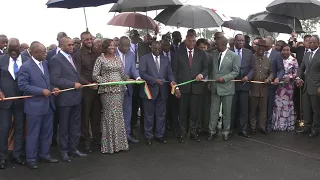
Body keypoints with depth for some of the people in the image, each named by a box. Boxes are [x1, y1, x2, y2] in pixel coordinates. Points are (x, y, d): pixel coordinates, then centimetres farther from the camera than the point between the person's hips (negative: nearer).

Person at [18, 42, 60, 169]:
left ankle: (45, 154, 31)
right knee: (33, 134, 5)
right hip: (35, 106, -6)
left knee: (47, 132, 15)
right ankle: (31, 159, 19)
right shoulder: (26, 66, -12)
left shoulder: (46, 63, 7)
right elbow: (22, 85, -16)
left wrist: (52, 88, -1)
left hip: (48, 104, 7)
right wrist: (42, 91, -20)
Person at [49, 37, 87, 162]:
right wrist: (73, 84, -20)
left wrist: (79, 83, 4)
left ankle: (73, 149, 26)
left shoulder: (71, 57, 13)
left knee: (75, 125, 13)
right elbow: (54, 79, -20)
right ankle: (64, 151, 21)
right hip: (65, 98, -7)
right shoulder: (56, 59, -11)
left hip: (76, 97, 7)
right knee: (64, 126, 7)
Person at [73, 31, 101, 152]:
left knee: (96, 115, 11)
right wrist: (89, 84, -20)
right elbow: (77, 74, -10)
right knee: (85, 116, 6)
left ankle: (97, 137, 23)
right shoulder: (78, 55, -5)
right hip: (85, 89, -4)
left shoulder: (97, 53, 10)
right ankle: (86, 141, 15)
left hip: (97, 88, 4)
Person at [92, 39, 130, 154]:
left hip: (119, 89, 5)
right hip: (107, 90, -5)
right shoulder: (100, 59, -1)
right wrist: (107, 81, -15)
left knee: (119, 115, 7)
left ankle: (119, 142, 16)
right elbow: (95, 75, -5)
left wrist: (129, 80, -2)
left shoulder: (118, 59, 14)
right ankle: (110, 144, 5)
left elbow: (122, 74, 15)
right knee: (109, 115, -4)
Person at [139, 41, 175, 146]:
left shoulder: (166, 59, 12)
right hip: (150, 90, -3)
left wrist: (172, 81, -15)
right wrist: (154, 80, -21)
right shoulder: (145, 58, 0)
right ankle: (149, 136, 17)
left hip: (162, 91, 3)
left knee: (161, 115, 9)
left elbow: (169, 73, 6)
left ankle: (159, 135, 21)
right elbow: (142, 73, -10)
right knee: (149, 115, 6)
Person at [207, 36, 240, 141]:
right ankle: (212, 131, 16)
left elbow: (236, 71, -6)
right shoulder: (213, 54, 6)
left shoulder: (234, 56, -5)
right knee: (214, 111, 6)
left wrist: (224, 78, -17)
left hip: (227, 87, -3)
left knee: (227, 112, 8)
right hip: (214, 87, 3)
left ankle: (226, 132, 22)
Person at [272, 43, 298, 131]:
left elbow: (296, 73, -1)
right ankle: (277, 124, 12)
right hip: (278, 85, 1)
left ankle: (287, 124, 17)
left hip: (289, 85, -1)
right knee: (278, 104, 3)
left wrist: (290, 77, -16)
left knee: (287, 104, 7)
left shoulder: (293, 60, -2)